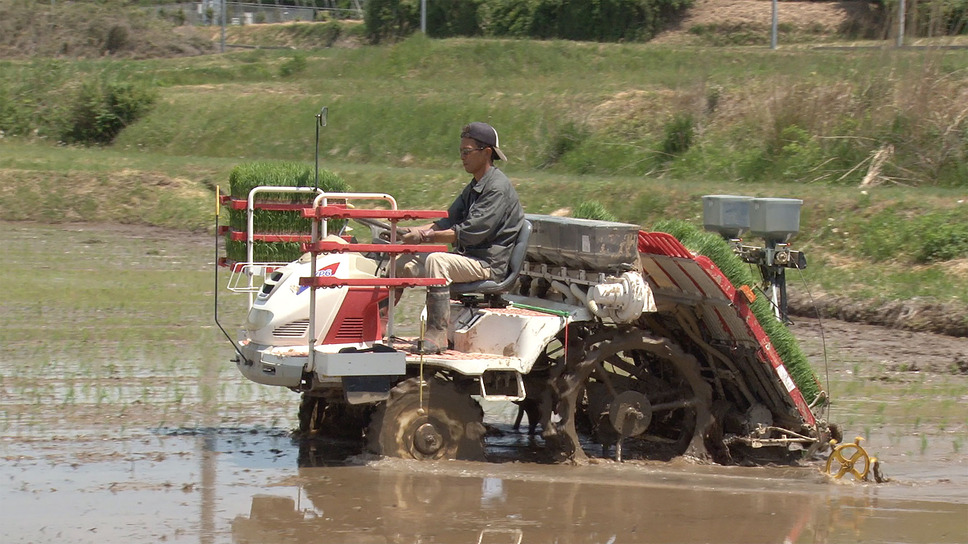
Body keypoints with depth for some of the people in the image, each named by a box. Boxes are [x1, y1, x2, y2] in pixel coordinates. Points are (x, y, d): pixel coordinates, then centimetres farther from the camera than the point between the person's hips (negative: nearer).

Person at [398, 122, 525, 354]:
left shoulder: (498, 188, -15)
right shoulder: (474, 187, 18)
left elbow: (471, 233, -23)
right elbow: (450, 221, 16)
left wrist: (425, 237, -23)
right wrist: (413, 232, -1)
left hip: (488, 263, -10)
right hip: (467, 257, 10)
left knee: (436, 261, -35)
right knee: (402, 265, 4)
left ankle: (437, 335, -35)